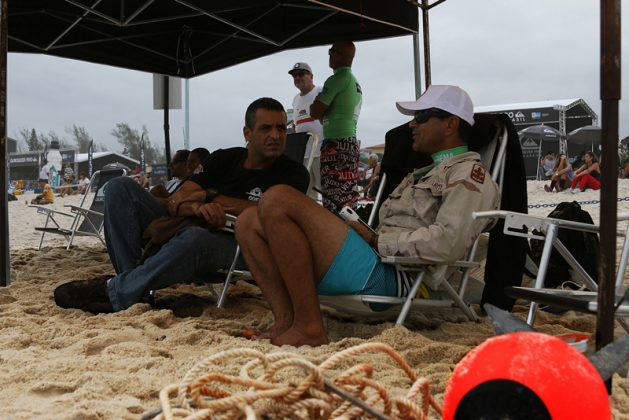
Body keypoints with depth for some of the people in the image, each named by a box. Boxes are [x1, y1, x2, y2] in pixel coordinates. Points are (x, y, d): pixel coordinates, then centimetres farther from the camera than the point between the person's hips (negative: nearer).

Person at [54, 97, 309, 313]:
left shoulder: (292, 174, 2)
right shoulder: (224, 159, 13)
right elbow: (175, 202, 4)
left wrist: (211, 196, -7)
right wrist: (197, 207, -21)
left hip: (234, 247, -5)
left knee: (194, 238, -41)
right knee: (120, 187, -5)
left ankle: (114, 293, -23)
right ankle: (131, 277, -21)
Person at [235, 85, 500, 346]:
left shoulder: (469, 173, 3)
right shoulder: (424, 174, 33)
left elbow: (447, 243, -15)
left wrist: (376, 240, -8)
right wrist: (368, 233, 5)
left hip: (389, 274, -10)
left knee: (278, 199, -22)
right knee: (249, 221, 4)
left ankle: (309, 328, -20)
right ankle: (287, 322, -11)